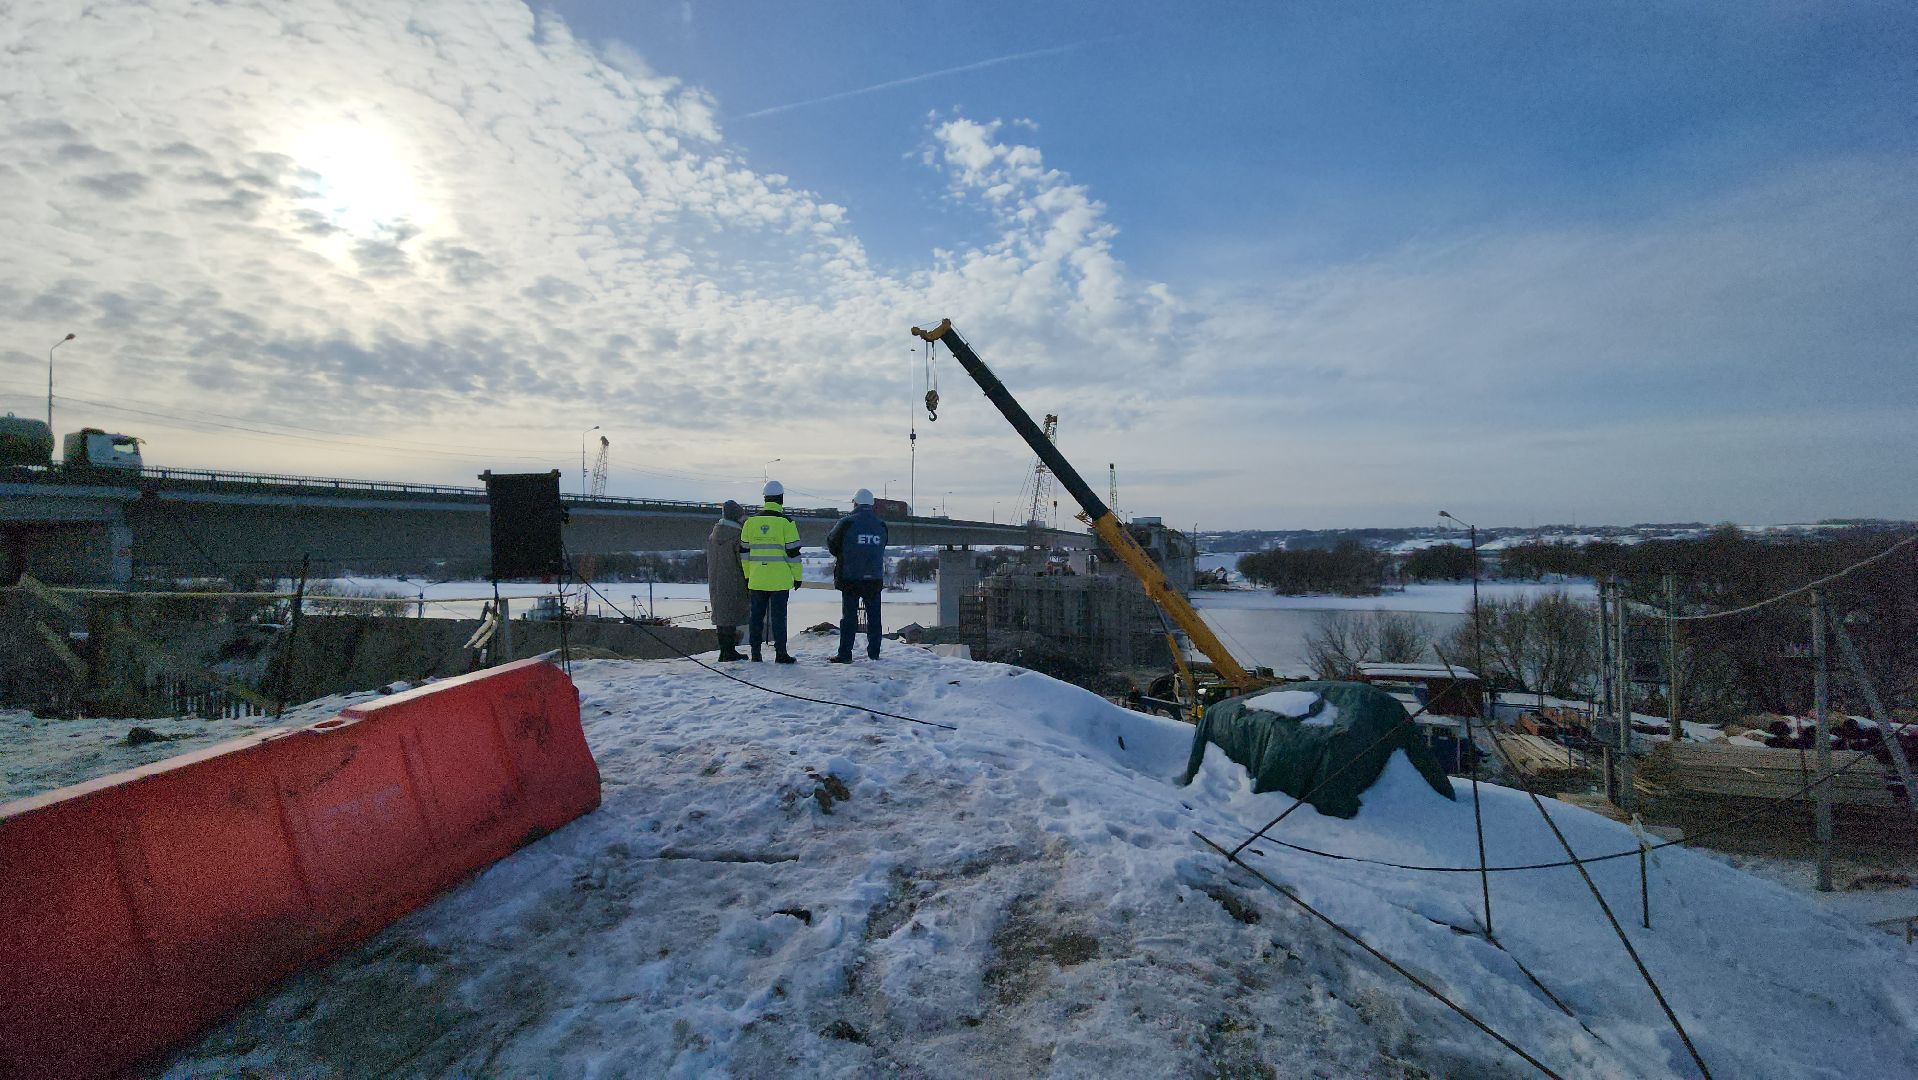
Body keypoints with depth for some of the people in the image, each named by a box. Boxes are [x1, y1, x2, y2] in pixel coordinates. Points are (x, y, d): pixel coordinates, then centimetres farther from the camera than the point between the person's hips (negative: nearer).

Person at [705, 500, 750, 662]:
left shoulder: (712, 535, 10)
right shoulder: (737, 536, -14)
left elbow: (709, 561, 15)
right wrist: (749, 581, -6)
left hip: (716, 583, 7)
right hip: (733, 582, -7)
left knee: (721, 614, 11)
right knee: (731, 615, -4)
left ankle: (724, 651, 16)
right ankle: (730, 651, -3)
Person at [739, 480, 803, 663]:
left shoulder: (751, 521, 6)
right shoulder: (786, 522, -7)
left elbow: (744, 551, 10)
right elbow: (793, 552, -7)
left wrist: (747, 575, 17)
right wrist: (798, 576, 2)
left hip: (756, 579, 3)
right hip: (780, 579, -3)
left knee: (756, 616, 10)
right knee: (778, 616, 1)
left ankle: (755, 653, 13)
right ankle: (780, 653, 3)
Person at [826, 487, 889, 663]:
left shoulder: (847, 522, -7)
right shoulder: (881, 525, 5)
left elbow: (831, 542, 4)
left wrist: (841, 556, 21)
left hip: (851, 577, -3)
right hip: (875, 578, 3)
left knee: (849, 616, 2)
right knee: (874, 616, 10)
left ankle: (845, 654, 2)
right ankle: (874, 653, 13)